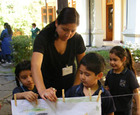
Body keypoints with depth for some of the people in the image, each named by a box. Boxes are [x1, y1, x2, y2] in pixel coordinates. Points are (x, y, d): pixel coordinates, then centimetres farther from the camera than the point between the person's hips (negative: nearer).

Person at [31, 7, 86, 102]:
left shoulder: (77, 39, -12)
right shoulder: (43, 37, -23)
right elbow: (35, 66, -38)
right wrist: (42, 90, -54)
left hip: (70, 85, 3)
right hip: (48, 86, -2)